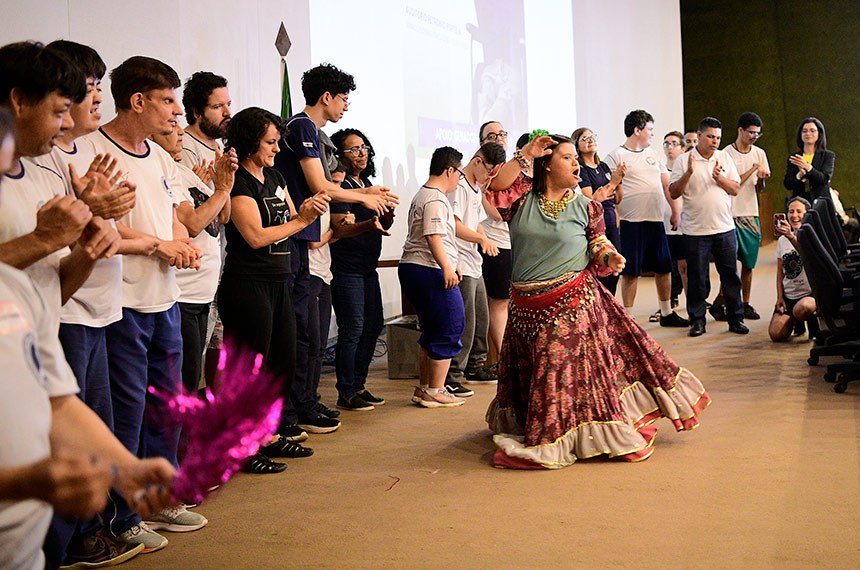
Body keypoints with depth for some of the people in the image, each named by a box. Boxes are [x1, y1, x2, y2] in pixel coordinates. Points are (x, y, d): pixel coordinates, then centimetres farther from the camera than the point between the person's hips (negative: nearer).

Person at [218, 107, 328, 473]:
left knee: (282, 364, 15)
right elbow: (256, 236, -18)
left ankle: (273, 436, 28)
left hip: (277, 283, 9)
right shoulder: (239, 182, -12)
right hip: (247, 286, -9)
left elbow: (291, 222, 13)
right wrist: (302, 220, -14)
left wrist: (306, 209, -7)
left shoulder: (274, 178, 14)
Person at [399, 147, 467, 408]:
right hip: (429, 270, -11)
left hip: (412, 268, 11)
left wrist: (450, 264, 30)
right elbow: (433, 237, -24)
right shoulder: (436, 200, -13)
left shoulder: (422, 195, 21)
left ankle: (423, 388, 22)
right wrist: (447, 267, -27)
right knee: (449, 329, -4)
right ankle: (435, 392, 0)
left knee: (431, 332, 17)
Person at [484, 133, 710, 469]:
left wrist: (609, 257, -15)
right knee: (529, 372, 16)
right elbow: (496, 188, -12)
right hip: (528, 308, 2)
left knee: (571, 371, -2)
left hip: (574, 303, -2)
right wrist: (525, 155, -13)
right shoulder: (522, 201, 2)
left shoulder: (585, 207, 3)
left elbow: (598, 245, 6)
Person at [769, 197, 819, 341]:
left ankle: (813, 321, -1)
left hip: (810, 293, -5)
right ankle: (795, 322, 22)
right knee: (775, 334, -14)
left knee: (802, 309, -40)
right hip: (788, 296, 5)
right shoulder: (782, 240, 11)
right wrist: (779, 297, 3)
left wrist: (791, 236, -46)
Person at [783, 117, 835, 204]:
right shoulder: (793, 158, 12)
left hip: (821, 201, -1)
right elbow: (787, 184, 4)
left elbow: (825, 179, -6)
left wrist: (808, 167, -21)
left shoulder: (828, 156, 8)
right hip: (799, 201, 1)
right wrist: (799, 175, -16)